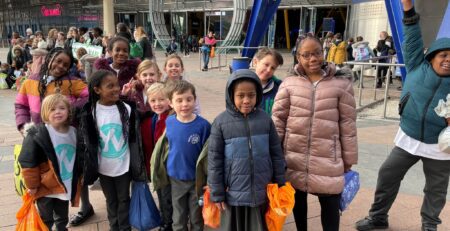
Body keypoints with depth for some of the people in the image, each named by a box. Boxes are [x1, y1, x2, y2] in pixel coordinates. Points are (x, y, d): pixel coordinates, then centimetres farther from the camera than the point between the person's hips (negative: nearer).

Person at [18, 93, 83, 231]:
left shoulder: (73, 133, -1)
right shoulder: (37, 135, -19)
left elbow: (78, 160, 10)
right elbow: (28, 162, -17)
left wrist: (78, 179, 14)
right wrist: (32, 185, -13)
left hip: (65, 186, 5)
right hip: (45, 188, -4)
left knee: (62, 218, 22)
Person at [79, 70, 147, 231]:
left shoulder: (127, 109, -10)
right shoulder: (90, 112, -10)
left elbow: (134, 138, -3)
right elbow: (87, 141, -1)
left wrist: (137, 164, -1)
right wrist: (89, 166, 1)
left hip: (123, 165, -1)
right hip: (103, 167, 1)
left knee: (123, 199, 15)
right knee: (111, 201, 19)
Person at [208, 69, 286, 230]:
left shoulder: (265, 119, -4)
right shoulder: (221, 122, -9)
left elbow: (276, 154, 4)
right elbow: (214, 159, -6)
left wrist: (280, 186, 7)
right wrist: (216, 193, -4)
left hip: (262, 193, 2)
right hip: (233, 194, -1)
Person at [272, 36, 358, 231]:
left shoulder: (341, 83, -4)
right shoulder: (289, 84, -2)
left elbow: (348, 124, 0)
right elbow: (277, 120, 2)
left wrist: (348, 160, 3)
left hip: (328, 159, -1)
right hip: (295, 158, 2)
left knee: (331, 204, 8)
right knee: (298, 201, 20)